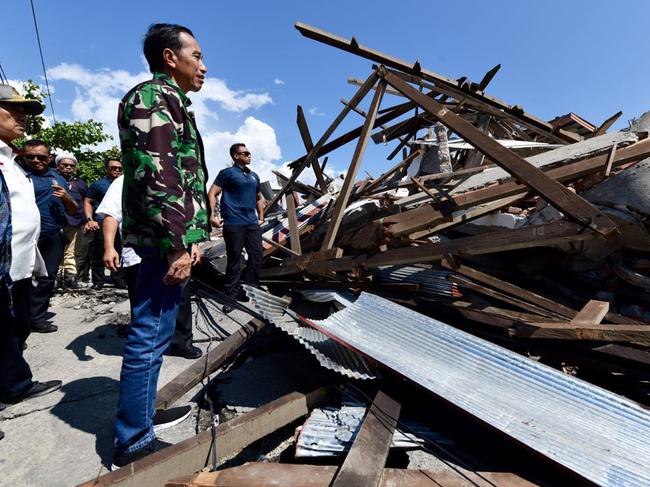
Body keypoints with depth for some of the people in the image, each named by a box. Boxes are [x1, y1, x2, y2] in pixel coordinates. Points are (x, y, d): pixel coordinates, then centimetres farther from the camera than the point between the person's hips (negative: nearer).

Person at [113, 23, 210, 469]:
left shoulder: (170, 103, 25)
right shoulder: (152, 97, -6)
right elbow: (153, 177, -19)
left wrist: (192, 237, 19)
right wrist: (176, 244, -21)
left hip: (173, 238, 10)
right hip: (164, 240, -10)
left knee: (154, 335, 17)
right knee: (149, 337, -2)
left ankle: (140, 415, 33)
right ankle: (134, 443, 14)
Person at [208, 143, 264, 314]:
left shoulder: (254, 176, 21)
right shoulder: (227, 173, 1)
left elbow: (259, 198, 30)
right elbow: (212, 194, -4)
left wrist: (261, 217, 21)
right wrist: (213, 215, -14)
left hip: (252, 223, 6)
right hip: (234, 223, -6)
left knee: (257, 256, 4)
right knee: (234, 260, -1)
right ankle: (231, 296, 10)